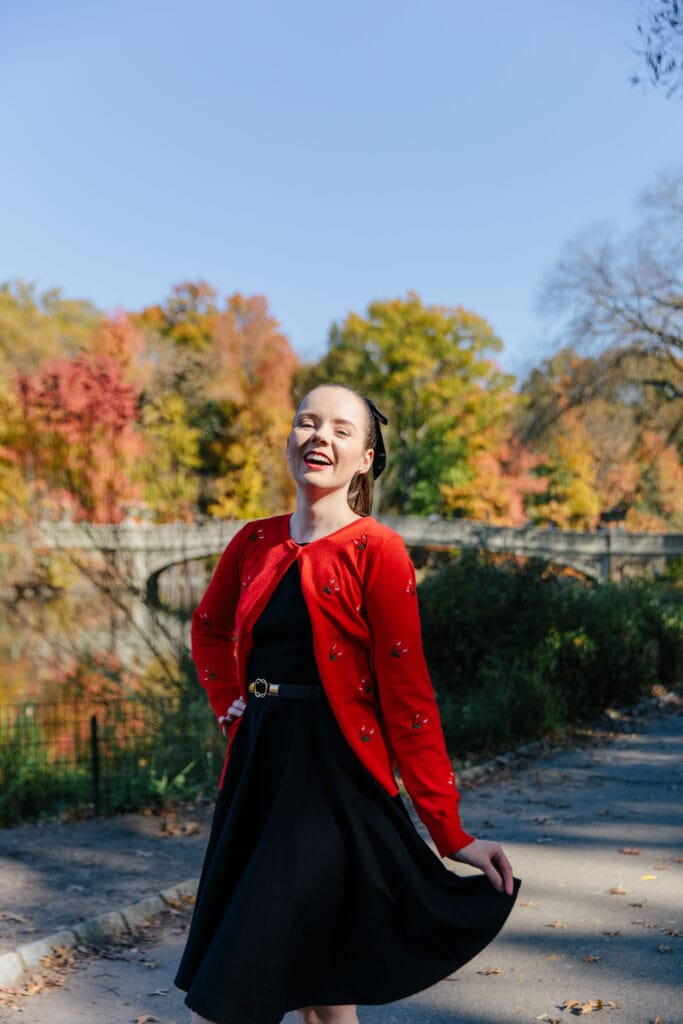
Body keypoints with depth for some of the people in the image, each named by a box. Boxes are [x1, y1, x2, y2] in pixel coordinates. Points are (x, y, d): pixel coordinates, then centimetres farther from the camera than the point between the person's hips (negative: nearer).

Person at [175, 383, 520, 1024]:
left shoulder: (376, 551, -9)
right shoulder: (255, 543, 7)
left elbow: (406, 694, -11)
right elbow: (208, 630, 26)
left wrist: (449, 831, -12)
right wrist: (230, 707, 11)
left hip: (334, 779, -5)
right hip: (257, 768, 6)